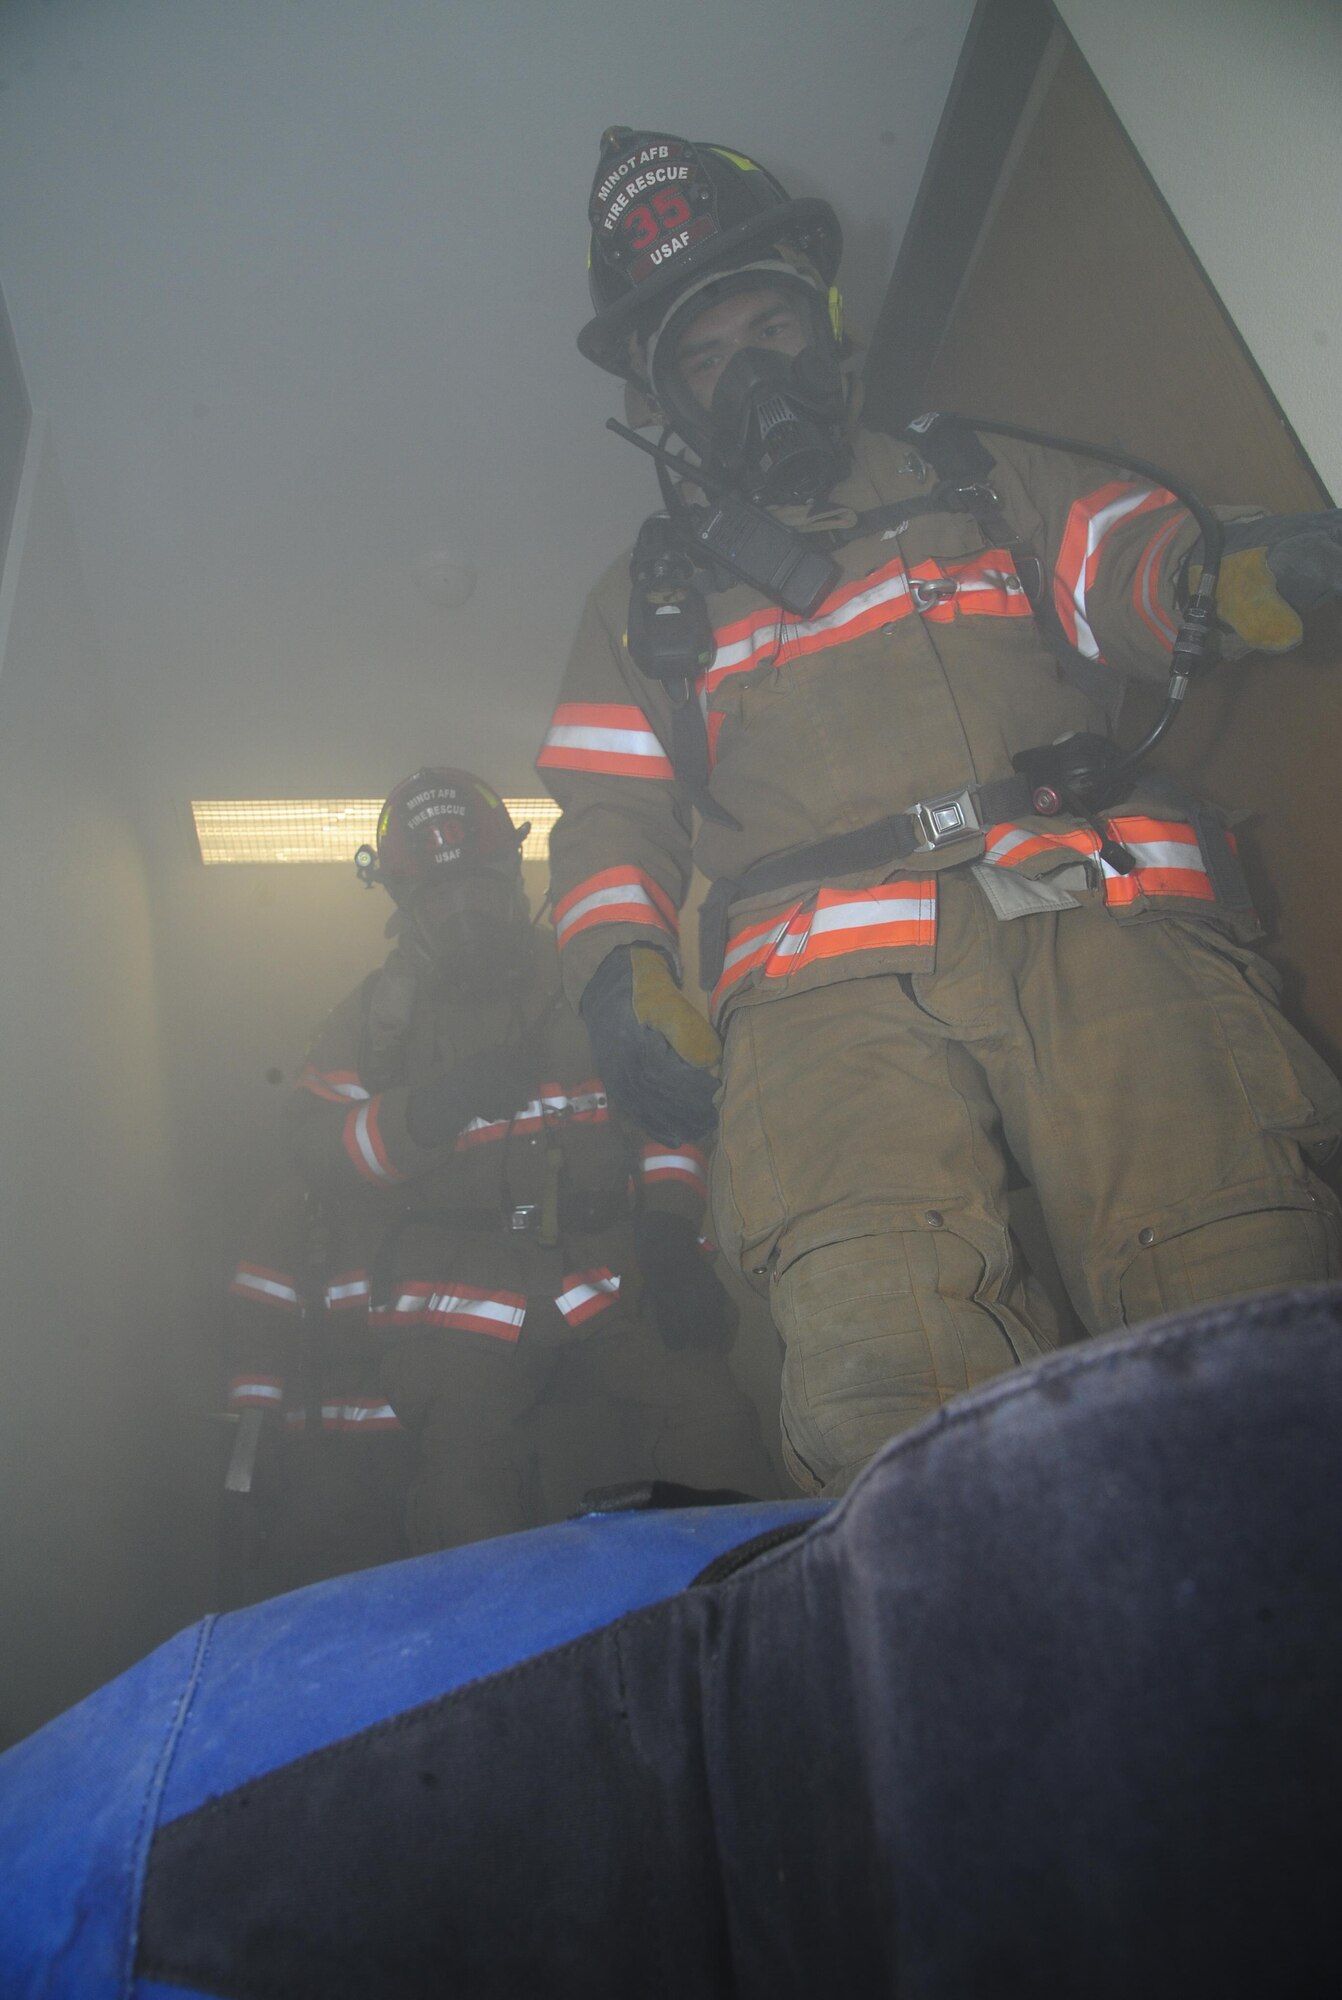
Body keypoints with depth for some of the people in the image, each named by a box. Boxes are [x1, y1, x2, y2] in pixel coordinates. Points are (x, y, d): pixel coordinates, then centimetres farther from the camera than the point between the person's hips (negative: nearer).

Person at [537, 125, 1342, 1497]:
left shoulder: (991, 482, 31)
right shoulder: (644, 600, 30)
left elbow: (1144, 561, 17)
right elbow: (608, 820, 21)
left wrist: (1230, 569, -9)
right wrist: (621, 973, 1)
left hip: (1095, 927, 1)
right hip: (834, 986, 0)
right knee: (882, 1377, -27)